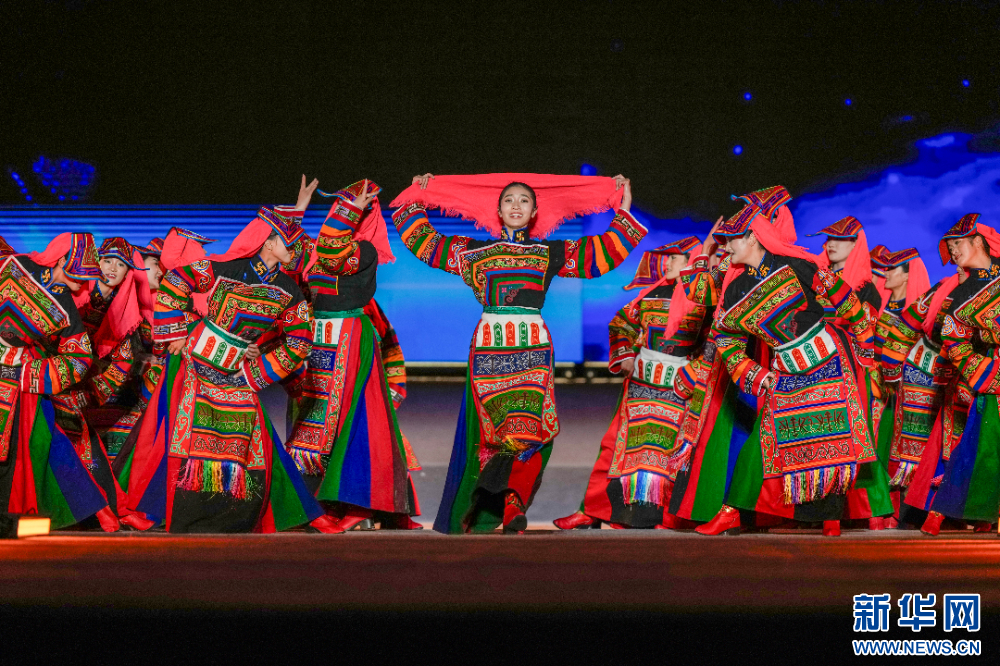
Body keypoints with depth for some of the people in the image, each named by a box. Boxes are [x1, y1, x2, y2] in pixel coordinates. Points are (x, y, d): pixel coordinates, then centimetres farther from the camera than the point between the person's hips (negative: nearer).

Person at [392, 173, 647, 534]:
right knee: (489, 425, -13)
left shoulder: (552, 253, 17)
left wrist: (623, 212, 20)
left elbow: (604, 251, 19)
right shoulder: (475, 250, 18)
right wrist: (415, 202, 29)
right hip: (490, 342, 0)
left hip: (532, 345, 0)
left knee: (528, 429, -14)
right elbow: (425, 242, 25)